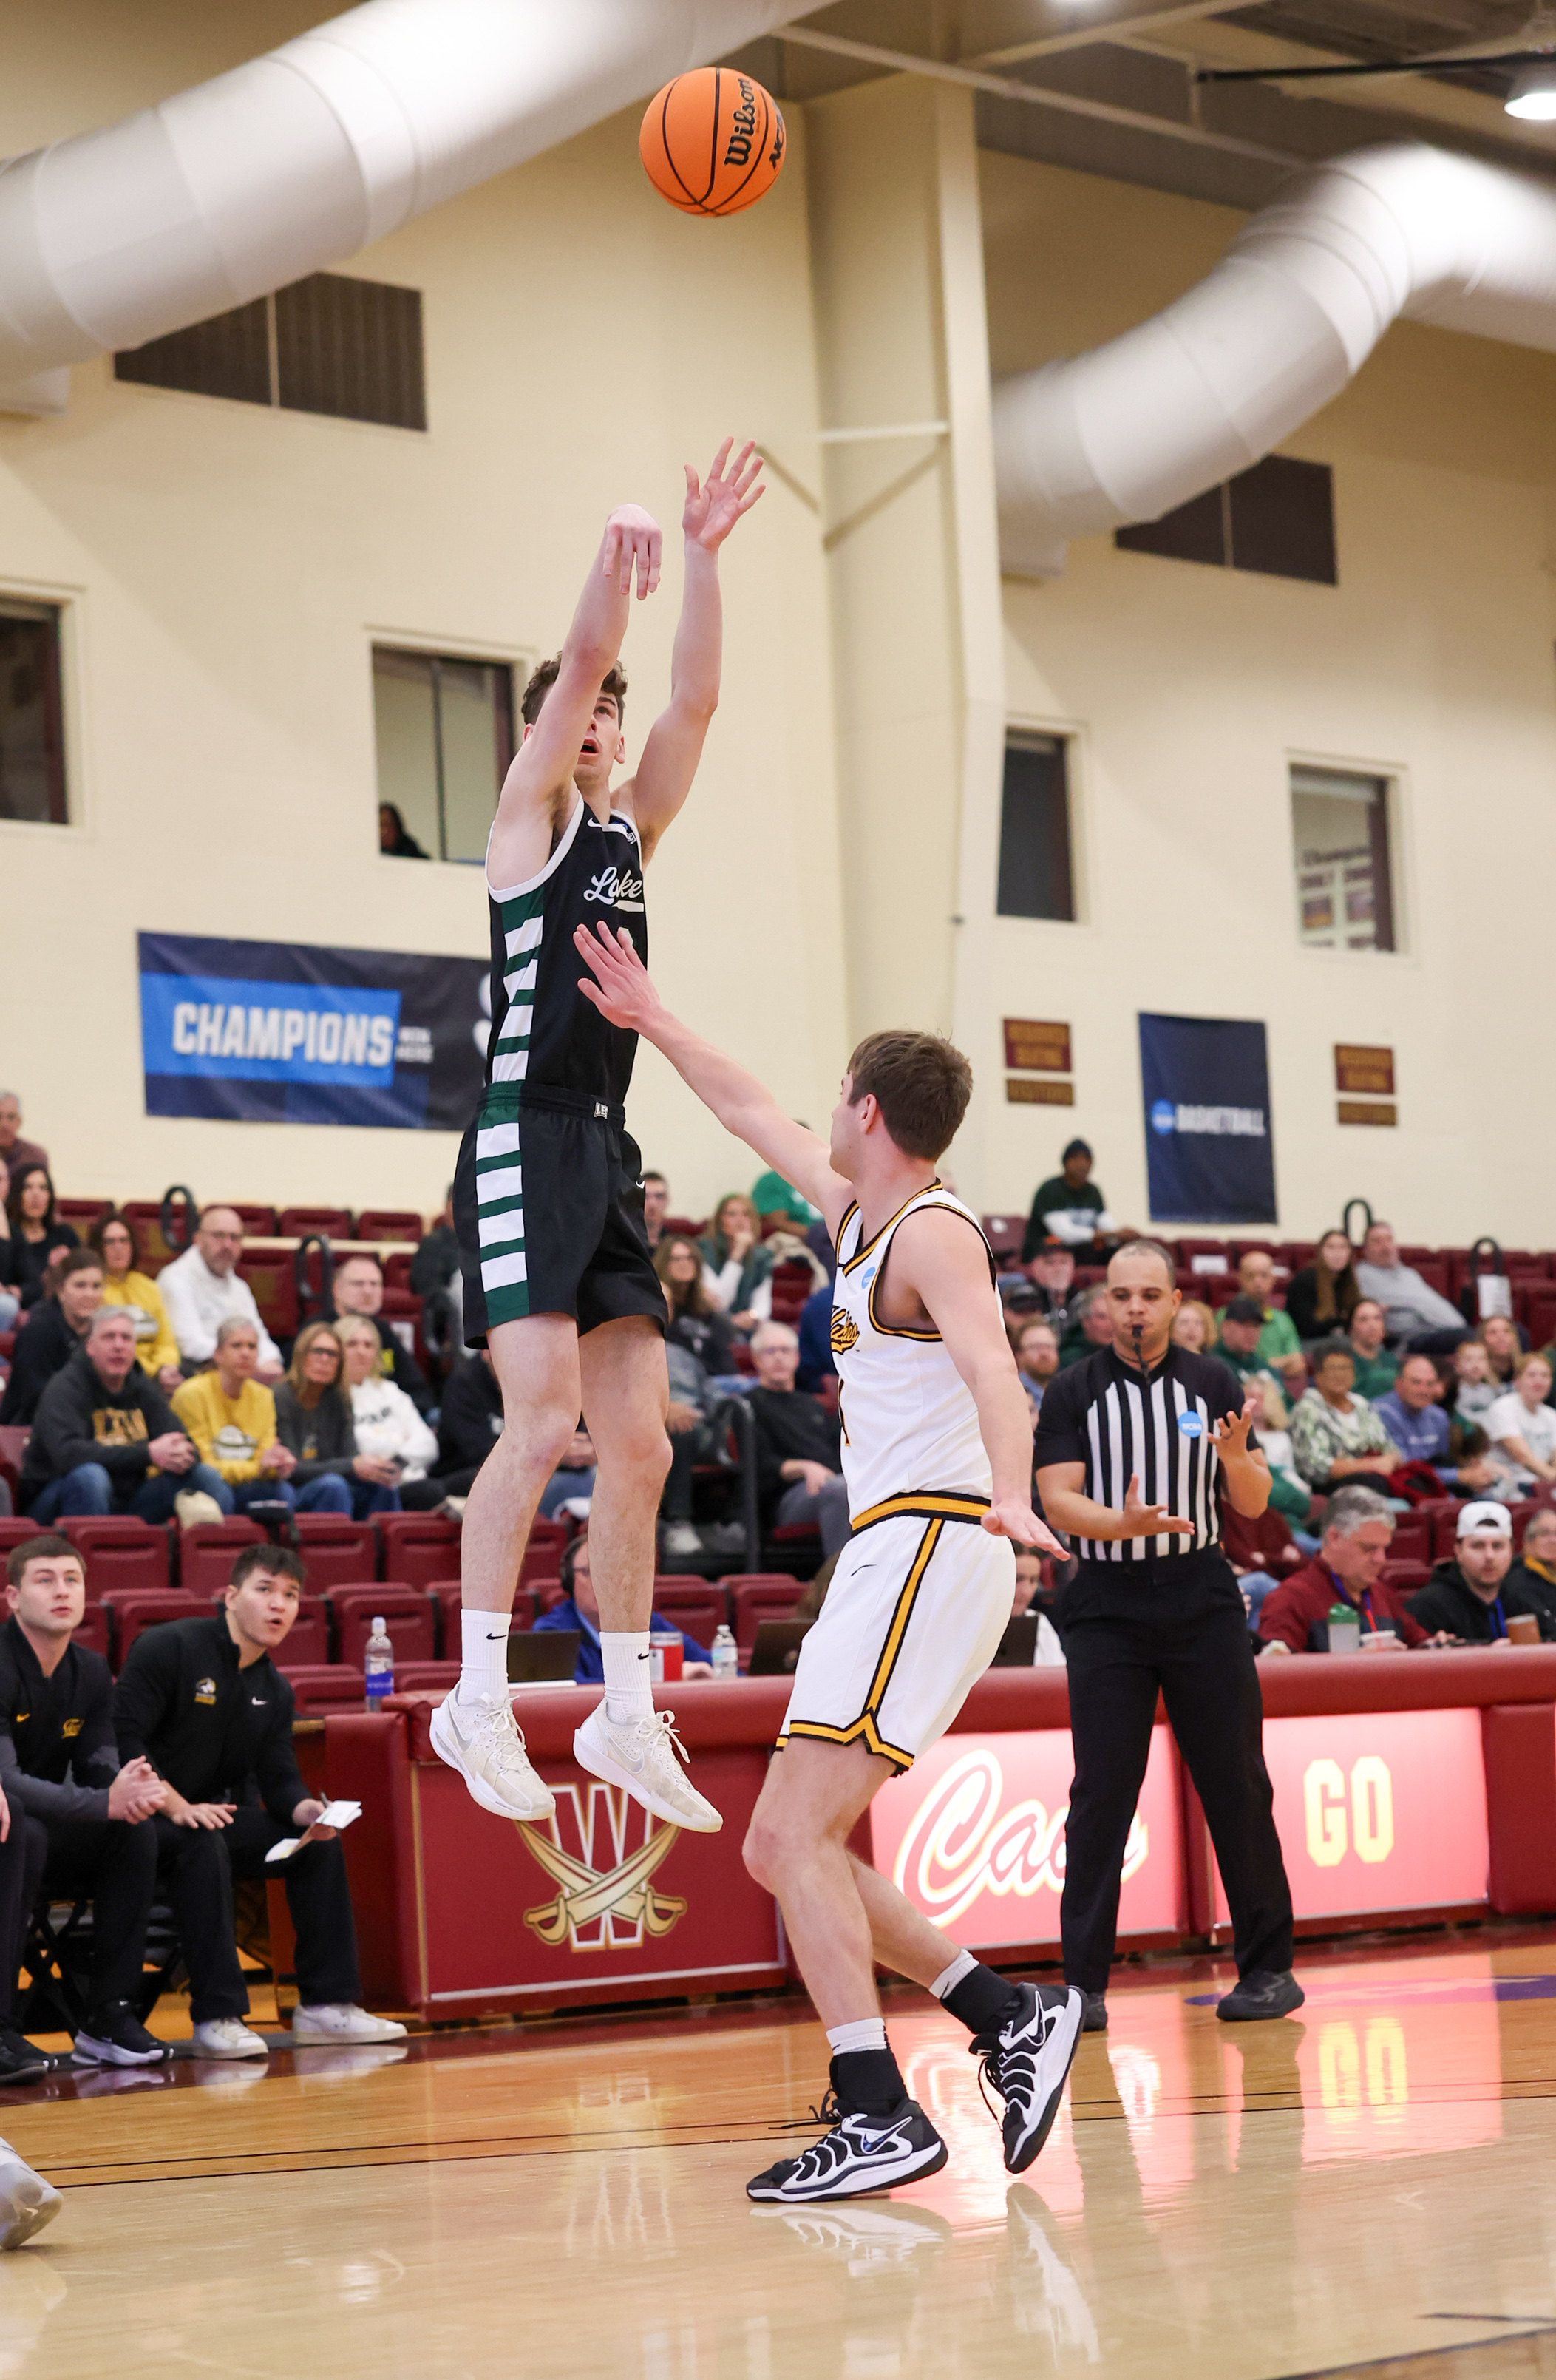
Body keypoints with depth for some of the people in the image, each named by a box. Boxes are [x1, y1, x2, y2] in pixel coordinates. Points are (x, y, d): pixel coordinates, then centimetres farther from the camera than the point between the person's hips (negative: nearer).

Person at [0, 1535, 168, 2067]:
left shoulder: (91, 1672, 4)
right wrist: (106, 1802, -35)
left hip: (47, 1833, 7)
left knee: (137, 1834, -16)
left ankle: (110, 2016, -13)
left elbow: (99, 1769, 1)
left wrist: (130, 1787, -25)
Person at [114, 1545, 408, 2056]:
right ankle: (217, 2018, -37)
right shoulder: (168, 1648, -13)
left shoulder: (274, 1691, 11)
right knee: (203, 1844, -37)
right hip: (144, 1820, -8)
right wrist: (177, 1806, -29)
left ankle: (327, 2005, -7)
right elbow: (124, 1738, -21)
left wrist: (307, 1809, -18)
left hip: (214, 1814, 8)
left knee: (320, 1840, -7)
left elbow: (280, 1781, 6)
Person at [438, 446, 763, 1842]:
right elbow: (581, 665, -12)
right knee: (546, 1417, -19)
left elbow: (694, 698, 9)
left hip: (609, 1152, 7)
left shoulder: (631, 828, 19)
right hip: (527, 1140, -7)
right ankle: (478, 1698, -15)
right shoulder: (528, 818, 2)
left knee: (639, 1442, 4)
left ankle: (627, 1713, 10)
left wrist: (702, 558, 2)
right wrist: (622, 550, -21)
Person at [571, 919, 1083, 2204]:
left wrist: (1012, 1497, -45)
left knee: (797, 1833, -16)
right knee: (787, 1848, 9)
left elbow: (990, 1365, -29)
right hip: (897, 1555, 10)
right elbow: (758, 1116, 32)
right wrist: (650, 1019, 35)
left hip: (930, 1545, -10)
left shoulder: (931, 1232, -11)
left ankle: (879, 2113, -19)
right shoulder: (860, 1214, 17)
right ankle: (1011, 2013, 12)